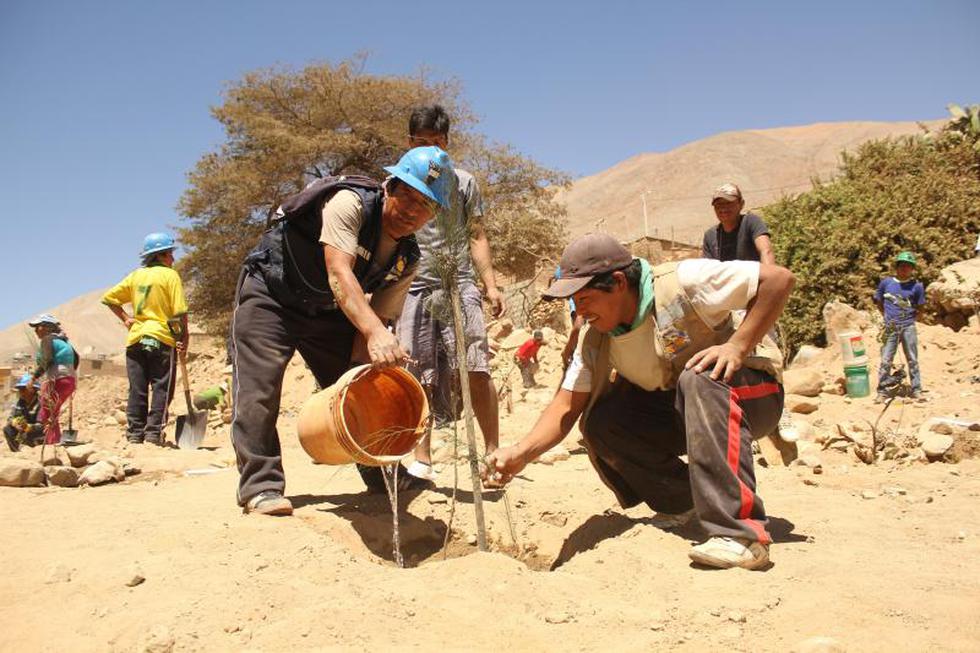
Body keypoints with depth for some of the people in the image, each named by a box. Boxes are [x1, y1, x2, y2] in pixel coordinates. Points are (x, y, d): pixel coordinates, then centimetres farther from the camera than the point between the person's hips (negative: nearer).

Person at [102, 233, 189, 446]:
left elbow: (108, 298, 15)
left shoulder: (135, 275, 11)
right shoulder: (170, 275, -4)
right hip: (162, 339, -5)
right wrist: (184, 338, -3)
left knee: (137, 390, 8)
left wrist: (125, 318, 17)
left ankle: (134, 433, 9)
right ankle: (154, 432, -5)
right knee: (161, 389, 0)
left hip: (135, 340, 5)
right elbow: (180, 311, -10)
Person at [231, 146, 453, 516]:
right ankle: (261, 487, -8)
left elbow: (380, 317, -10)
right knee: (258, 388, -17)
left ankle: (386, 478, 18)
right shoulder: (350, 203, -27)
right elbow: (339, 274, -41)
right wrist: (375, 332, -55)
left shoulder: (407, 259, -8)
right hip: (270, 295, -6)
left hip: (326, 312, 6)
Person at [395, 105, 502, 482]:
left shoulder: (464, 183, 14)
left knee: (476, 370, -12)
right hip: (413, 290, 0)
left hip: (460, 286, 0)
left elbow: (476, 237, 13)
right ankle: (422, 461, 8)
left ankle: (493, 452, -5)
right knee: (419, 379, 0)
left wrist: (490, 285, 2)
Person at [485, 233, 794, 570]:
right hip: (681, 415, 6)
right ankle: (684, 501, 0)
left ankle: (741, 532, -39)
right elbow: (567, 406, -8)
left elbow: (779, 278, -22)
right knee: (600, 422, -17)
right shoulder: (595, 340, -5)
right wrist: (521, 453, -24)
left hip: (750, 394, -5)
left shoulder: (682, 282, -23)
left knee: (700, 377, -38)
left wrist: (738, 345, -31)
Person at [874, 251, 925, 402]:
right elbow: (878, 302, 12)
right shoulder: (886, 282, 3)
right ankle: (882, 391, 9)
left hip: (908, 326, 0)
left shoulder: (916, 286, 0)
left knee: (913, 360, 7)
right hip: (890, 327, 0)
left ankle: (916, 390, 16)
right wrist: (887, 316, 5)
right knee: (886, 360, 1)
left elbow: (920, 307, 9)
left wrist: (908, 317, 1)